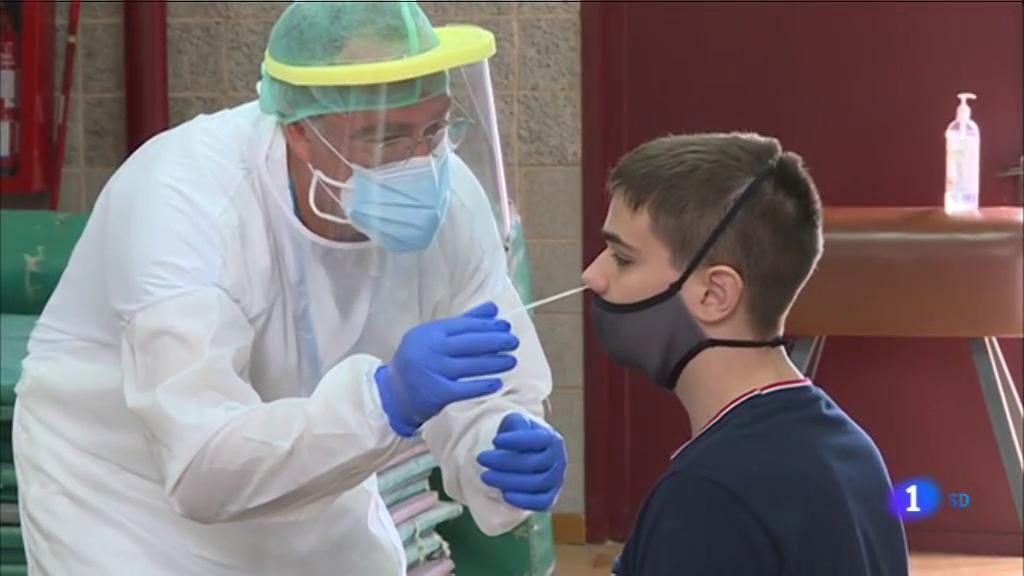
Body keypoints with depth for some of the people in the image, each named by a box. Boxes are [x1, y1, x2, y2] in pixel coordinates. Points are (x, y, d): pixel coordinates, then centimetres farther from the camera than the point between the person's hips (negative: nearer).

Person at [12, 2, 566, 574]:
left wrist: (516, 457, -35)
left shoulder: (448, 199, -18)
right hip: (127, 497, -5)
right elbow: (203, 466, -40)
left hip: (303, 490, 5)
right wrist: (386, 399, -52)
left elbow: (485, 405, -13)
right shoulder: (185, 199, -32)